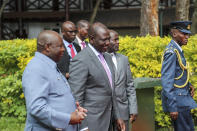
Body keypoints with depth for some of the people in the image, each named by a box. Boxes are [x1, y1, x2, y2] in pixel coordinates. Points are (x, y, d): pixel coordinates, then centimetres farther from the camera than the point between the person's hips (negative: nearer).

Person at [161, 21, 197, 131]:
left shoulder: (178, 50, 11)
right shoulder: (171, 52, -19)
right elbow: (166, 81, -23)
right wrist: (172, 107, -25)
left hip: (183, 98, 10)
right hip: (176, 100, -10)